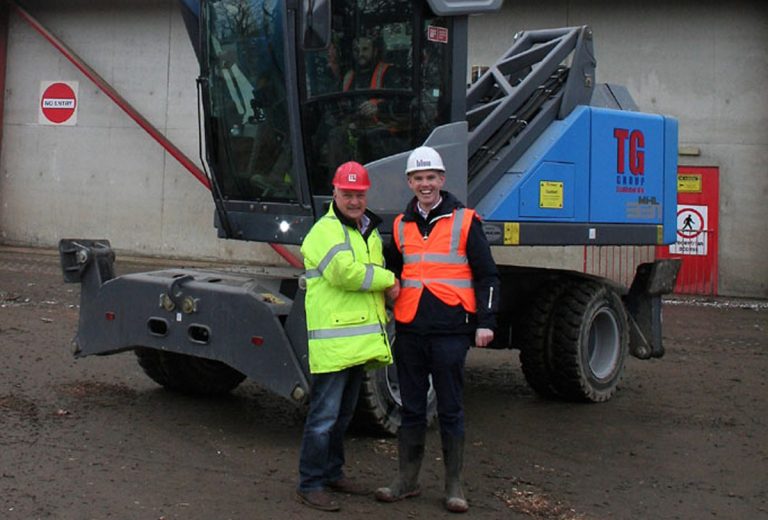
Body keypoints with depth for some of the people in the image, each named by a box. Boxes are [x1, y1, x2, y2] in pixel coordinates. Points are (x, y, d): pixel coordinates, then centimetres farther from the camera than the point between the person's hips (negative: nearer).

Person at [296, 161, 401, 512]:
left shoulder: (369, 232, 19)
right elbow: (346, 272, -25)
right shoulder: (326, 231, -11)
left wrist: (386, 288, 6)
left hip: (360, 339, 9)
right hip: (333, 341, -9)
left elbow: (376, 271, 30)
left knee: (343, 414, 18)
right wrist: (387, 281, -11)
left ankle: (332, 473, 30)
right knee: (324, 415, -5)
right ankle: (310, 484, 3)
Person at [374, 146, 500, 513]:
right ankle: (407, 480, 21)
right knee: (411, 409, 11)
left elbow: (487, 276, 0)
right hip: (409, 331, 4)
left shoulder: (464, 221, 0)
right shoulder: (401, 225, 13)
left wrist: (486, 322, -8)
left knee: (450, 411, 4)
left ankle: (454, 485, 13)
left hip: (450, 331, -4)